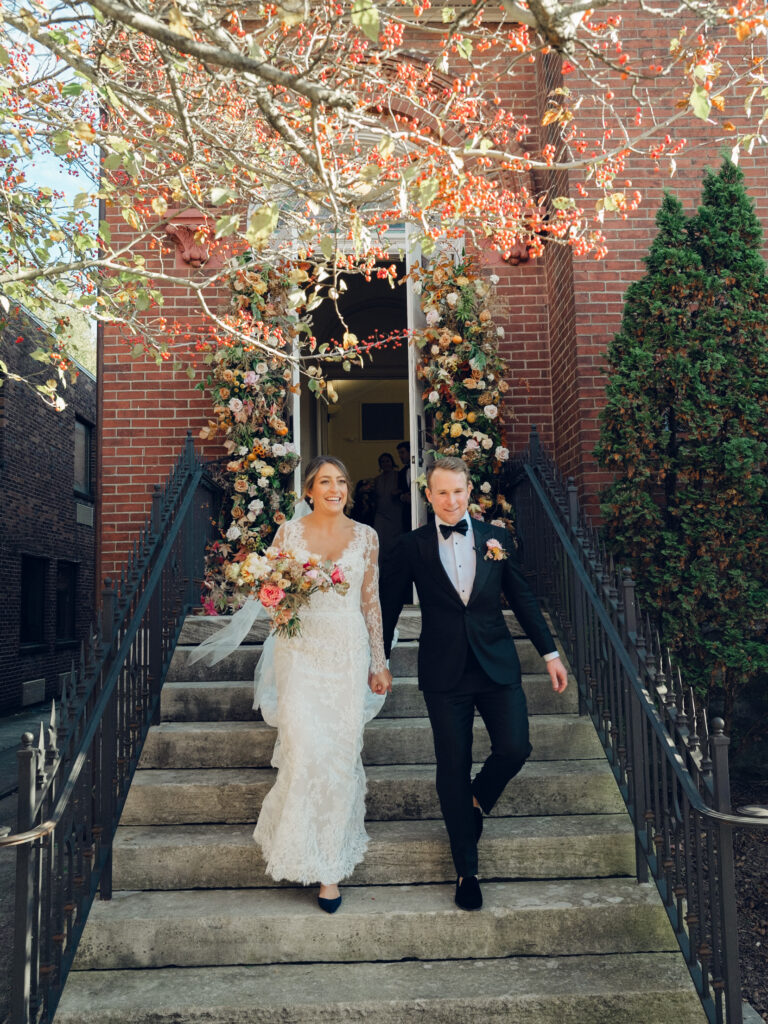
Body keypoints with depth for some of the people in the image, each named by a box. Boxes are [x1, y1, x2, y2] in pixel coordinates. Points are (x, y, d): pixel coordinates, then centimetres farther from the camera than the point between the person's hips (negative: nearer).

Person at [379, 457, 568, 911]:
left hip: (498, 666, 2)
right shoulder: (412, 546, -1)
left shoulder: (496, 539, 5)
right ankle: (467, 871, 22)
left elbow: (523, 599, 9)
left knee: (515, 749, -9)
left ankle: (477, 800, 28)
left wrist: (550, 652, 7)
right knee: (453, 768, 4)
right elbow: (389, 605, 6)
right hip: (445, 674, -2)